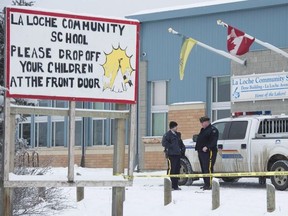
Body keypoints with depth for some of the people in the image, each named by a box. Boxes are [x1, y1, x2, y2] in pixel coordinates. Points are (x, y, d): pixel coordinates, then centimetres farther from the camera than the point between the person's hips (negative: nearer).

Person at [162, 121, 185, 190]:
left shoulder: (177, 134, 19)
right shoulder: (167, 134, -6)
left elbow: (180, 142, 30)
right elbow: (164, 143, -16)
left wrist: (182, 148, 14)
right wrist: (171, 147, -16)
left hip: (177, 154, 8)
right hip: (171, 154, -8)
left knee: (177, 170, 9)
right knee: (171, 170, -10)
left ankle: (175, 185, 15)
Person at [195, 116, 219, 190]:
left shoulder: (213, 130, -8)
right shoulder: (203, 130, 22)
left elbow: (213, 141, -17)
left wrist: (207, 147, -26)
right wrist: (197, 148, 15)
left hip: (208, 152, -10)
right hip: (201, 152, 10)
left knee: (208, 169, -14)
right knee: (203, 169, 11)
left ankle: (209, 185, -16)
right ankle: (206, 184, 17)